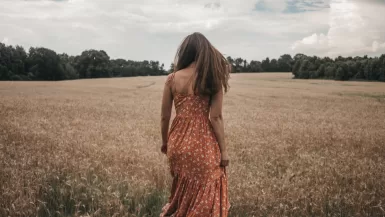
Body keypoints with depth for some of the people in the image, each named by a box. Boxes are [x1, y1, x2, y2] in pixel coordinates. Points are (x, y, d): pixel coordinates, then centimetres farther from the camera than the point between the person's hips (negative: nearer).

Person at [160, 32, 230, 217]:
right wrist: (223, 150, -3)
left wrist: (165, 142, 18)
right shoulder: (213, 78, -7)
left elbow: (165, 116, 2)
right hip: (203, 145, -3)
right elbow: (215, 118, -10)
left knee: (182, 193, 25)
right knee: (204, 196, 12)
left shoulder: (172, 79, -2)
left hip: (178, 143, 3)